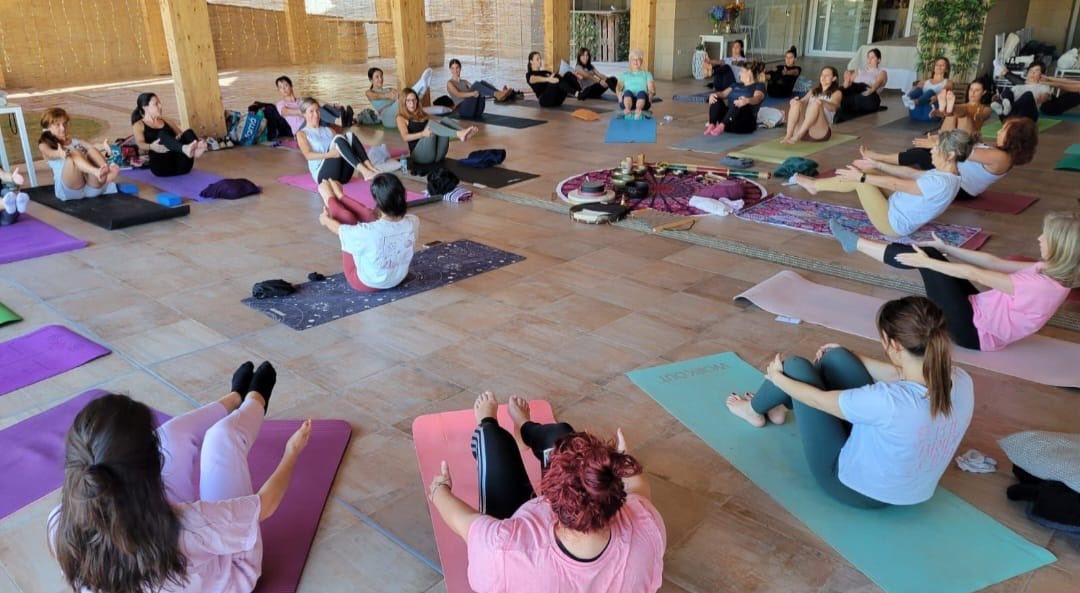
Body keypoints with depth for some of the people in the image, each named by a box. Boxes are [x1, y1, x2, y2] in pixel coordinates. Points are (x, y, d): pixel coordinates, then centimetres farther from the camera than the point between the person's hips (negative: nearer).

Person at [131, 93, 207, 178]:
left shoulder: (166, 121, 26)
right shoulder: (139, 125, 11)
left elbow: (180, 135, 14)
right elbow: (140, 144, -7)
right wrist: (151, 146, -31)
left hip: (180, 164, 4)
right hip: (161, 165, -4)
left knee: (189, 132, -18)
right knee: (162, 134, -28)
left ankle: (195, 150, -56)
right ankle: (186, 149, -62)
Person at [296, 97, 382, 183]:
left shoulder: (328, 129, 25)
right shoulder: (302, 134, 10)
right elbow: (308, 155, -8)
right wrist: (328, 155, -27)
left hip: (342, 175, 5)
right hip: (323, 175, -4)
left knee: (350, 136, -15)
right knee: (338, 139, -26)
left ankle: (369, 167, -34)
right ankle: (364, 171, -43)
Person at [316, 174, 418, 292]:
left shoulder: (369, 232, -36)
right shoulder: (413, 223, -23)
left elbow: (339, 229, -12)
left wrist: (326, 220, 12)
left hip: (366, 284, -5)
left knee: (347, 217, 1)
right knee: (368, 215, 8)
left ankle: (330, 199, 34)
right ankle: (339, 197, 37)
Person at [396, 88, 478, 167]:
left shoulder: (423, 115, 27)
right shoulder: (401, 118, 10)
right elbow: (405, 137, -9)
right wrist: (422, 134, -28)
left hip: (437, 155, 5)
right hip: (420, 155, -5)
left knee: (445, 121, -14)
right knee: (431, 124, -26)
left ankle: (466, 134, -43)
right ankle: (459, 134, -49)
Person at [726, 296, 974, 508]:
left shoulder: (890, 401, -39)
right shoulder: (962, 381, -19)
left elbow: (819, 399, -20)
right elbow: (900, 375, 3)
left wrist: (777, 376, 0)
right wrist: (850, 357, 18)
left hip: (856, 487, -6)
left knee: (796, 365, 0)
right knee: (836, 357, 8)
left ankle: (755, 410, 32)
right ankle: (779, 406, 35)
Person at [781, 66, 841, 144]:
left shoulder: (836, 93, 13)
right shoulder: (813, 91, 28)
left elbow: (833, 107, -9)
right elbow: (803, 101, 10)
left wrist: (822, 102, -32)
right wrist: (795, 101, -15)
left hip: (821, 132, -4)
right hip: (804, 130, 4)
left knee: (816, 104, -28)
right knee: (796, 103, -19)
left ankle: (797, 136, -43)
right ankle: (788, 136, -37)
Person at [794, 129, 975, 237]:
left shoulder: (940, 183, -30)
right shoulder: (946, 175, 1)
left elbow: (896, 185, -26)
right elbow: (909, 173, 8)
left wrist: (861, 177, -20)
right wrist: (876, 165, 9)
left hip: (893, 222, -9)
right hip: (896, 210, 9)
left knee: (859, 180, -9)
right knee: (861, 176, 6)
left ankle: (813, 185, 11)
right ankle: (815, 184, 19)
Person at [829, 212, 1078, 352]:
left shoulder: (1039, 285, -28)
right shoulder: (1051, 273, -1)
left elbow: (974, 274, -23)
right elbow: (993, 262, 4)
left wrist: (927, 262, -15)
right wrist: (946, 249, 6)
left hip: (973, 330, -9)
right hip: (978, 313, 9)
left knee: (926, 257, -11)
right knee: (929, 254, 7)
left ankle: (857, 244, 1)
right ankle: (860, 245, 18)